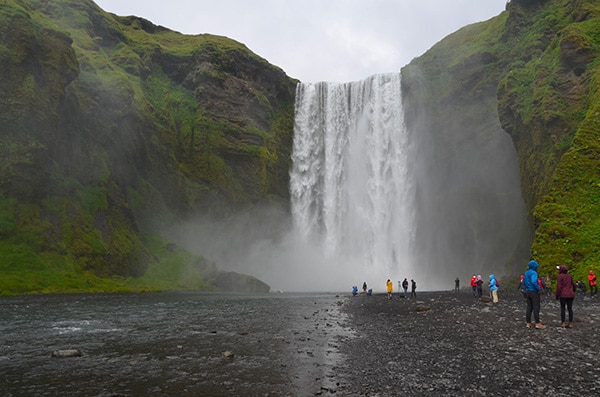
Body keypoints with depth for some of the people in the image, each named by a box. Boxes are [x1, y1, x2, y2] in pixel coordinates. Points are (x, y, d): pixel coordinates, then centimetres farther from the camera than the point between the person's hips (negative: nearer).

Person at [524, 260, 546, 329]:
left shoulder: (526, 273, 13)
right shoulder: (533, 273, -14)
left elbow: (523, 282, 20)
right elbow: (533, 281, -29)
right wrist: (539, 289, -20)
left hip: (528, 292, 8)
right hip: (534, 292, -8)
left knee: (529, 307, 10)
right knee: (536, 308, -3)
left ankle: (528, 323, 12)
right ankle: (537, 323, -1)